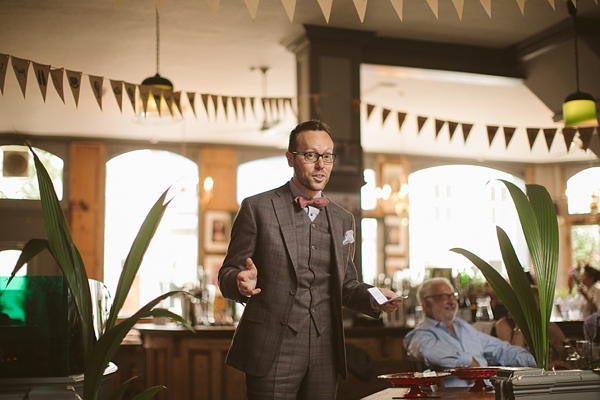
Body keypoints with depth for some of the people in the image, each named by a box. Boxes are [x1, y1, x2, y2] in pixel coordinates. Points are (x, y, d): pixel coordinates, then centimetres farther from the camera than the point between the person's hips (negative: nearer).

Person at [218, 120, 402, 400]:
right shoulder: (257, 208, 0)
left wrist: (373, 299, -1)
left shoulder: (344, 220, 14)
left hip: (324, 356, 4)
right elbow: (227, 274, 0)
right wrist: (241, 282, -23)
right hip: (272, 355, -4)